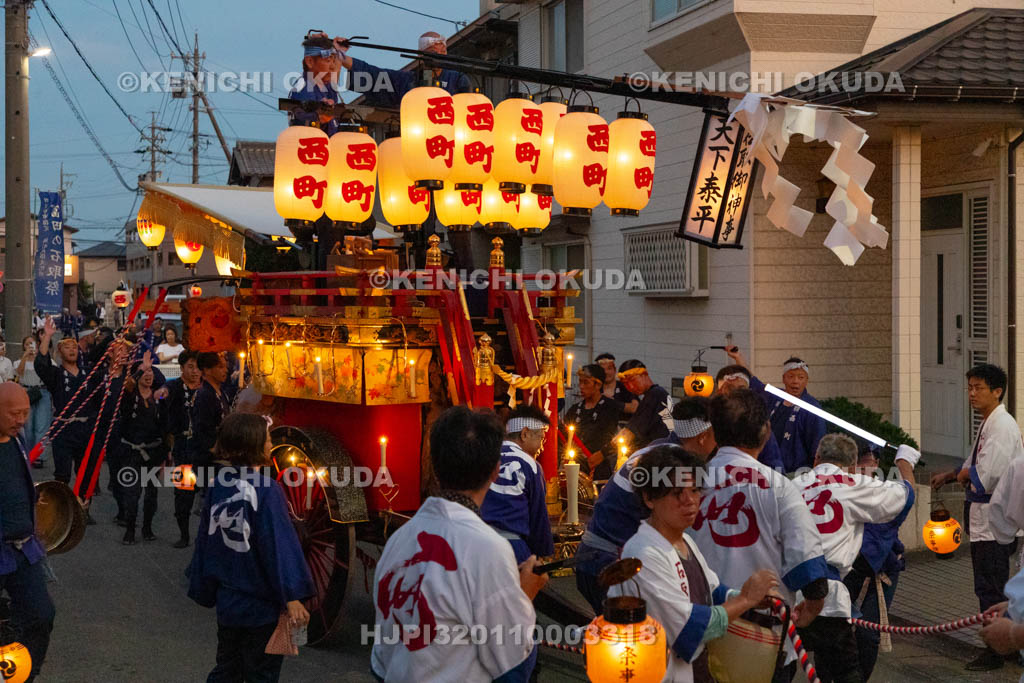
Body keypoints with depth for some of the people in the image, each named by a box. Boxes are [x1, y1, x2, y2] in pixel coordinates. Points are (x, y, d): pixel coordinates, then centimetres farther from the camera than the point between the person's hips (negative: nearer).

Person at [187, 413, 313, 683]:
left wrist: (204, 588, 18)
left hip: (227, 601, 6)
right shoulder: (266, 490, -19)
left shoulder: (219, 485, -1)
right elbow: (279, 543, -25)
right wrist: (292, 597, -26)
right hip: (261, 608, -6)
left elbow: (205, 539, 7)